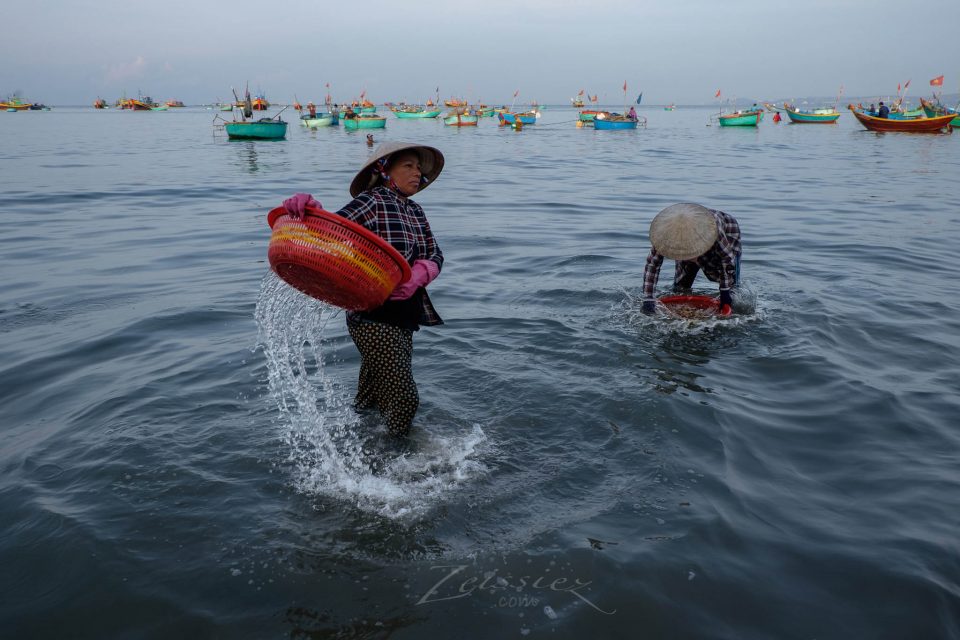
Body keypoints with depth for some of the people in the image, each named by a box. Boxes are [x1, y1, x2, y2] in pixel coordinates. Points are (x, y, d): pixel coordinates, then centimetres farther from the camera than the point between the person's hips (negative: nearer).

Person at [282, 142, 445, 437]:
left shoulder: (415, 211, 13)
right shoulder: (372, 202, -10)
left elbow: (435, 255, 3)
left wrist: (420, 274, -20)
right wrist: (309, 207, -41)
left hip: (404, 318, 7)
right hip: (373, 319, -7)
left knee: (371, 398, 23)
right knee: (404, 398, -5)